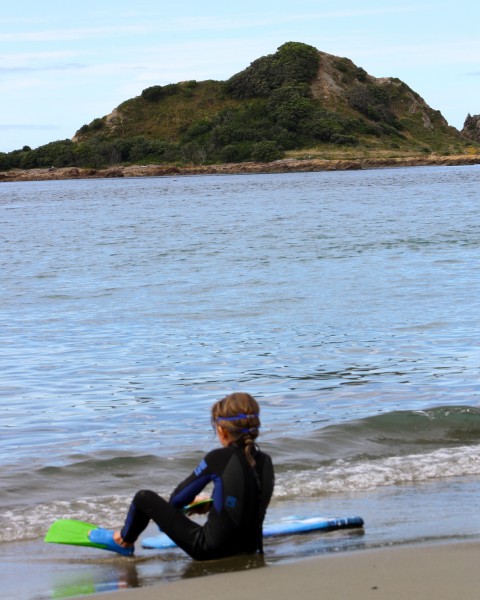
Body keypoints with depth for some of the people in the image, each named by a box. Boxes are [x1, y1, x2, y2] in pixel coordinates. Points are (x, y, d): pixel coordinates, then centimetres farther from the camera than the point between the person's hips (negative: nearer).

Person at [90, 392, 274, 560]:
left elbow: (177, 498, -6)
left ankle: (124, 541, 36)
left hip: (210, 549, -6)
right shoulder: (266, 461, -3)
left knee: (144, 498, 7)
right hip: (250, 547, 6)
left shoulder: (218, 459, -18)